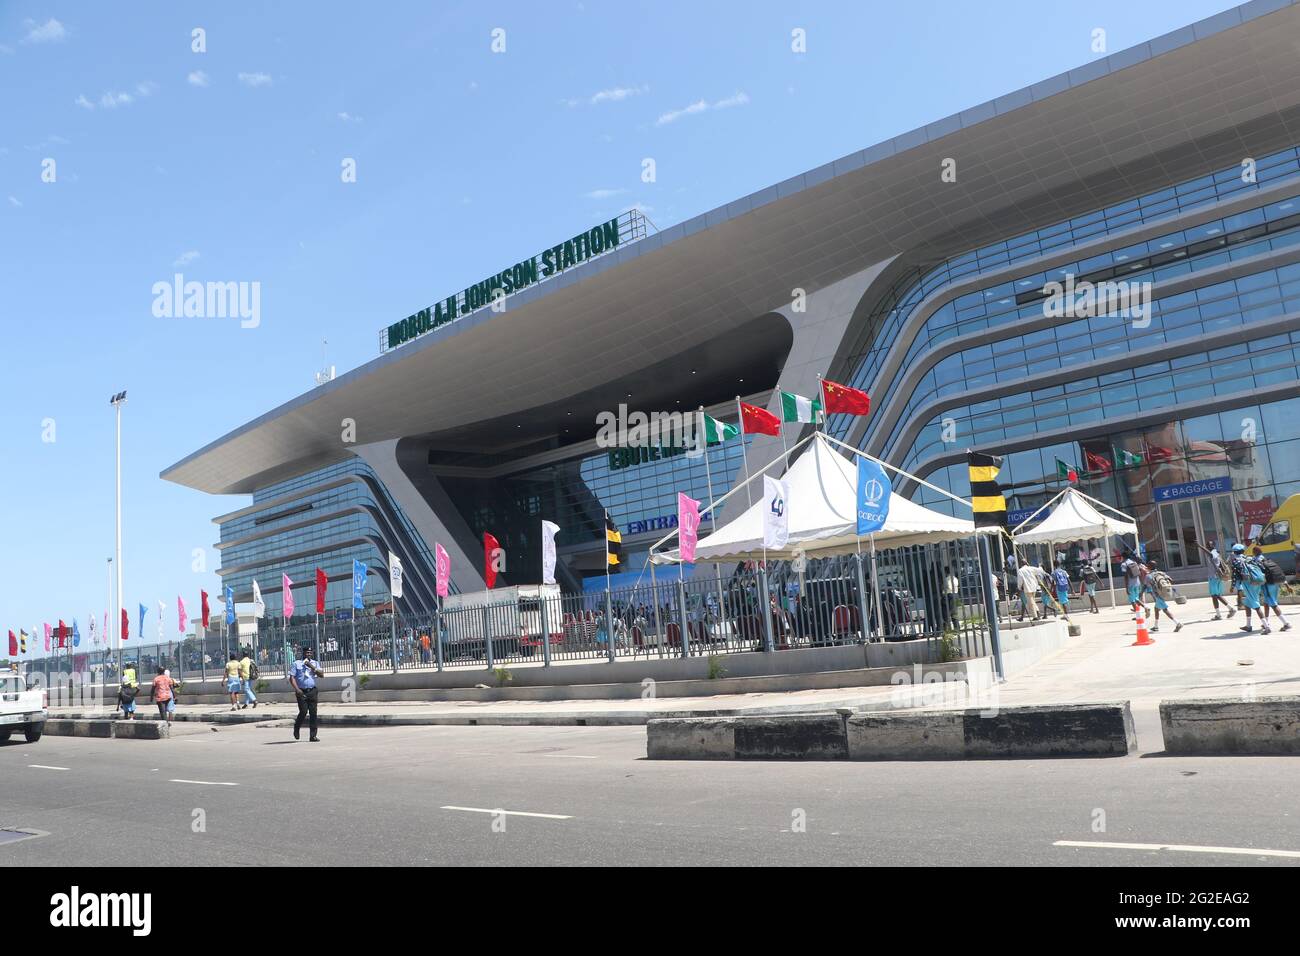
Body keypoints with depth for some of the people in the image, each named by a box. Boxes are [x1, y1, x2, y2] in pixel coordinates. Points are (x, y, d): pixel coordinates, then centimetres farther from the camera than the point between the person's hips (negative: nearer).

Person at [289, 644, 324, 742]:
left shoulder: (315, 663, 14)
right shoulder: (296, 664, 6)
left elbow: (322, 675, 2)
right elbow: (292, 678, -1)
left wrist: (312, 667, -9)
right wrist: (297, 689, -13)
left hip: (312, 691, 3)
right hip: (301, 691, -2)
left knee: (313, 713, -2)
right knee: (303, 712, -11)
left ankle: (313, 735, 1)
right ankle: (296, 728, 18)